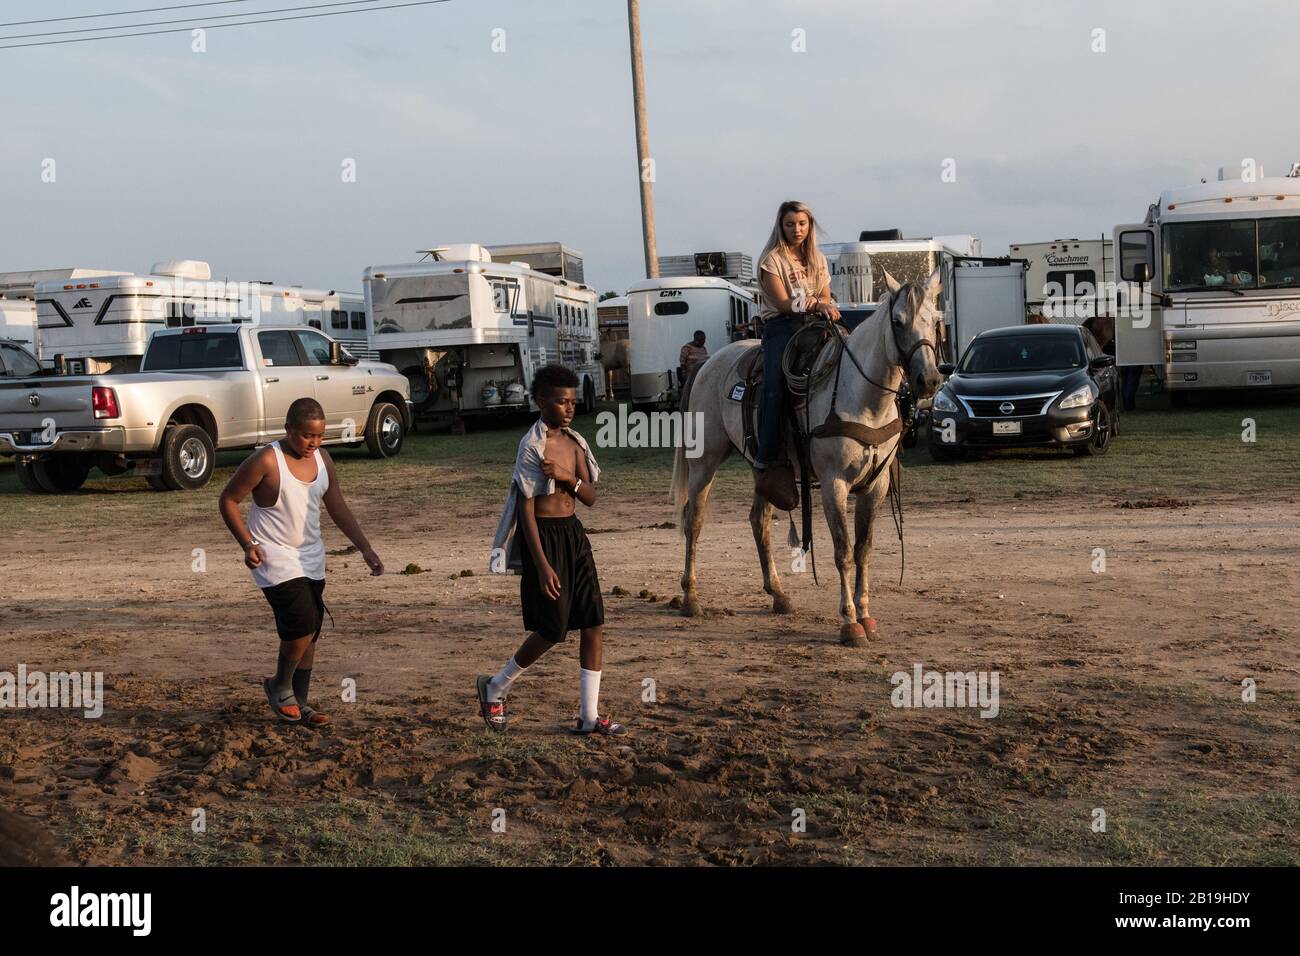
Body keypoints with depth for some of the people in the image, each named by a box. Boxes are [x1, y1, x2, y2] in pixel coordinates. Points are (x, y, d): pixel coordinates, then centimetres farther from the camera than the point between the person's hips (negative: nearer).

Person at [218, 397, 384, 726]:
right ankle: (280, 687, 7)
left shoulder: (323, 460, 4)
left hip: (311, 559, 7)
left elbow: (339, 509, 10)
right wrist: (248, 544, -17)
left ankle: (299, 704, 20)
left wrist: (366, 549, 3)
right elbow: (228, 500, -8)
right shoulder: (266, 461, -16)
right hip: (275, 560, -7)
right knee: (302, 625, -18)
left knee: (309, 634, 8)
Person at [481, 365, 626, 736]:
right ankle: (494, 688, 20)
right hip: (544, 536, -7)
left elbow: (590, 497, 6)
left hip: (574, 534, 7)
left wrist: (567, 477, -16)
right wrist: (542, 565, -20)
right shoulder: (532, 446, -14)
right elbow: (526, 510, -16)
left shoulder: (575, 442, 8)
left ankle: (589, 716, 10)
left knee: (594, 623, 3)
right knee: (552, 629, -3)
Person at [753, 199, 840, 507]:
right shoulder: (772, 259, 3)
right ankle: (766, 461, -33)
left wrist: (825, 306, -9)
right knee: (775, 385, -29)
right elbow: (783, 304, -5)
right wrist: (815, 305, -15)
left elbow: (826, 298, 14)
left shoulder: (817, 260, 20)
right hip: (781, 328, -5)